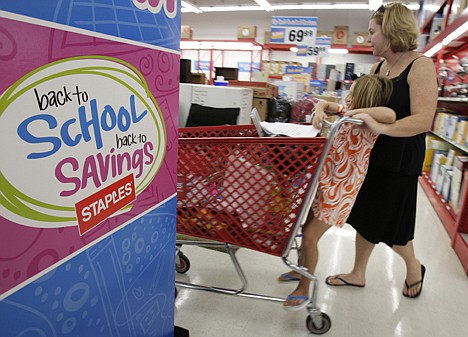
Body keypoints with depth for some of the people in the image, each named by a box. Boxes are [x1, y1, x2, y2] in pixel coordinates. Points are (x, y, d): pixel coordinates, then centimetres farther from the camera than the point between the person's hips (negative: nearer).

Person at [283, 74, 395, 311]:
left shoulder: (368, 126, -16)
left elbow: (390, 115, -35)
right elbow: (325, 104, 15)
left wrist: (358, 112, -22)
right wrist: (320, 110, -8)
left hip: (339, 189, -8)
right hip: (321, 180, 8)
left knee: (310, 236, -5)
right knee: (306, 228, 19)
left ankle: (303, 289, 14)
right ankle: (302, 268, 42)